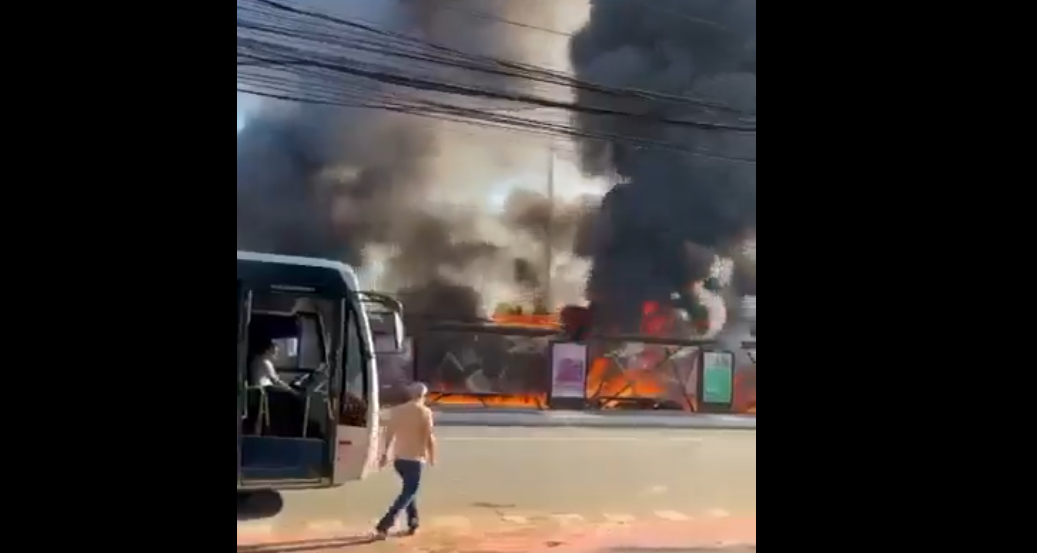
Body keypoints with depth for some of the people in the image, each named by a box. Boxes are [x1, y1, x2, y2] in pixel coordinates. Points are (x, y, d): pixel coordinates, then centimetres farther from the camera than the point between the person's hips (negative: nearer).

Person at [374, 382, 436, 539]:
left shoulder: (397, 410, 7)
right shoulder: (425, 412, -8)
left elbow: (389, 433, 11)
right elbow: (429, 437, -11)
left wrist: (386, 453, 20)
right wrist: (432, 457, 1)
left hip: (399, 457, 6)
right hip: (415, 458, -6)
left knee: (409, 489, 23)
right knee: (409, 492, -1)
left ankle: (413, 524, 24)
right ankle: (383, 525, -13)